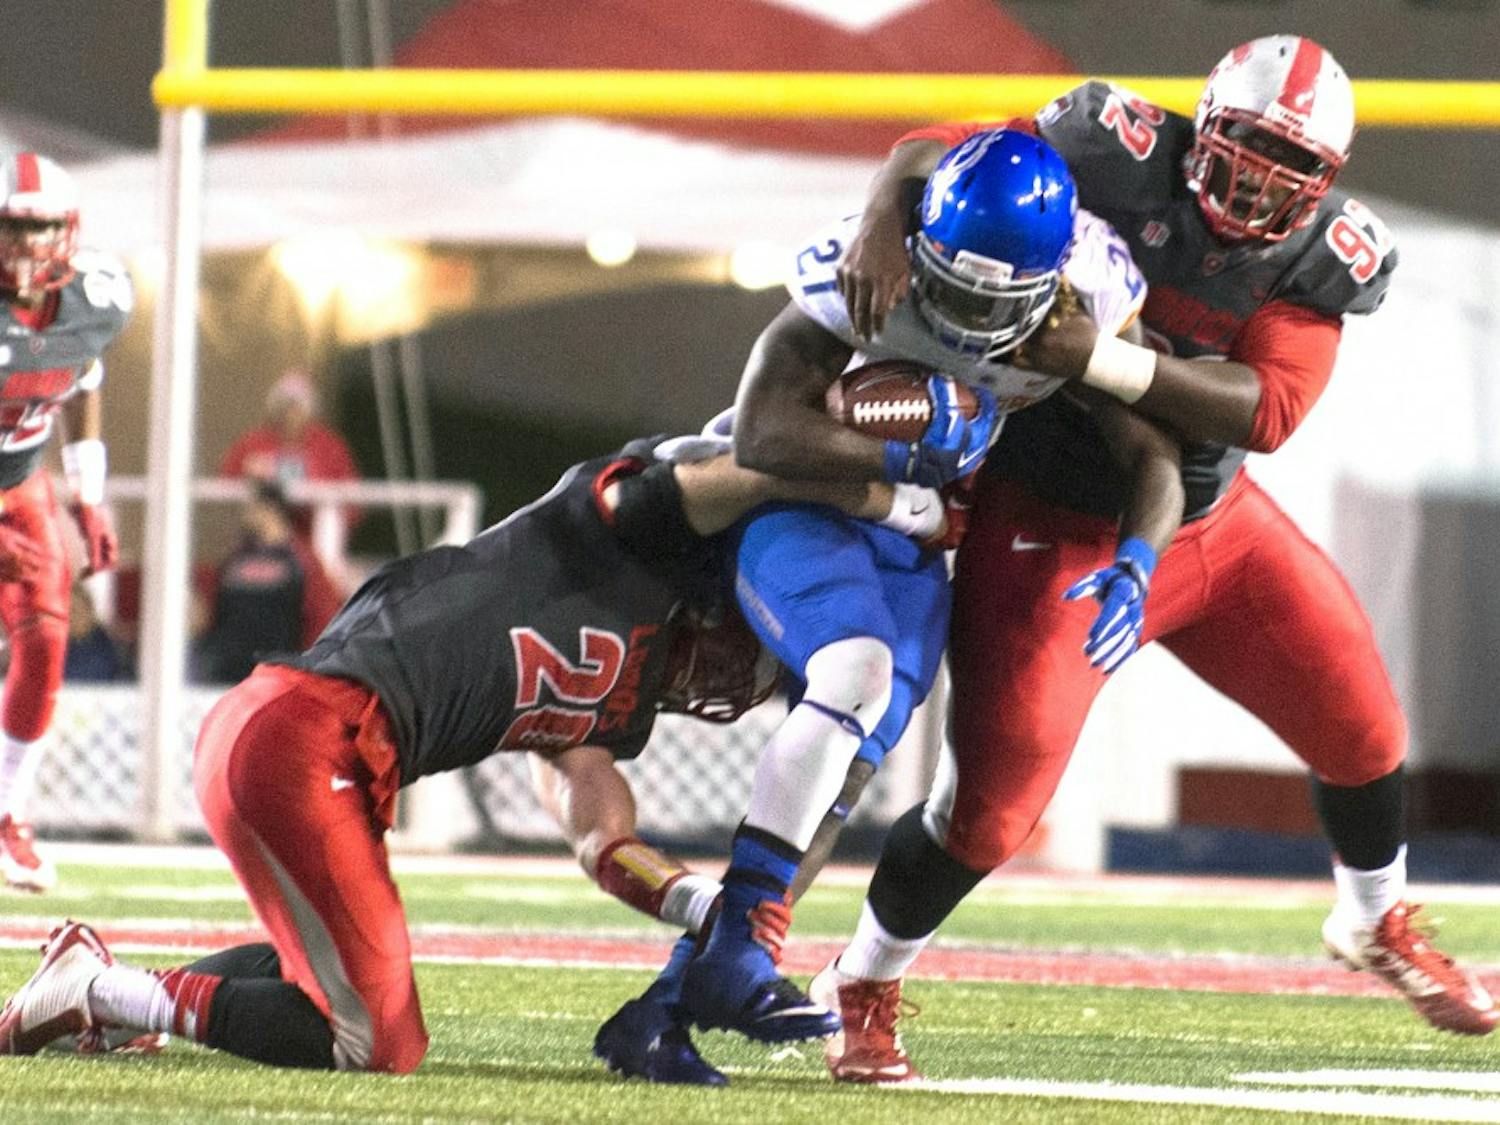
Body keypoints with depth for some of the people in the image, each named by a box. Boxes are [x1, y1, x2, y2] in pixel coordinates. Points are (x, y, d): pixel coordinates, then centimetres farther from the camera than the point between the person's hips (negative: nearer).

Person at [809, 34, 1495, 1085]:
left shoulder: (1324, 257, -12)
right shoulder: (1122, 159, -21)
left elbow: (1267, 410, -25)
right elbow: (933, 152, -17)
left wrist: (1101, 358, -36)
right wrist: (884, 225, -39)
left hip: (1213, 520, 5)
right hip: (1055, 528, -5)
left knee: (1360, 725, 13)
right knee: (992, 798, -10)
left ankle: (1377, 924, 44)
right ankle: (861, 990, 16)